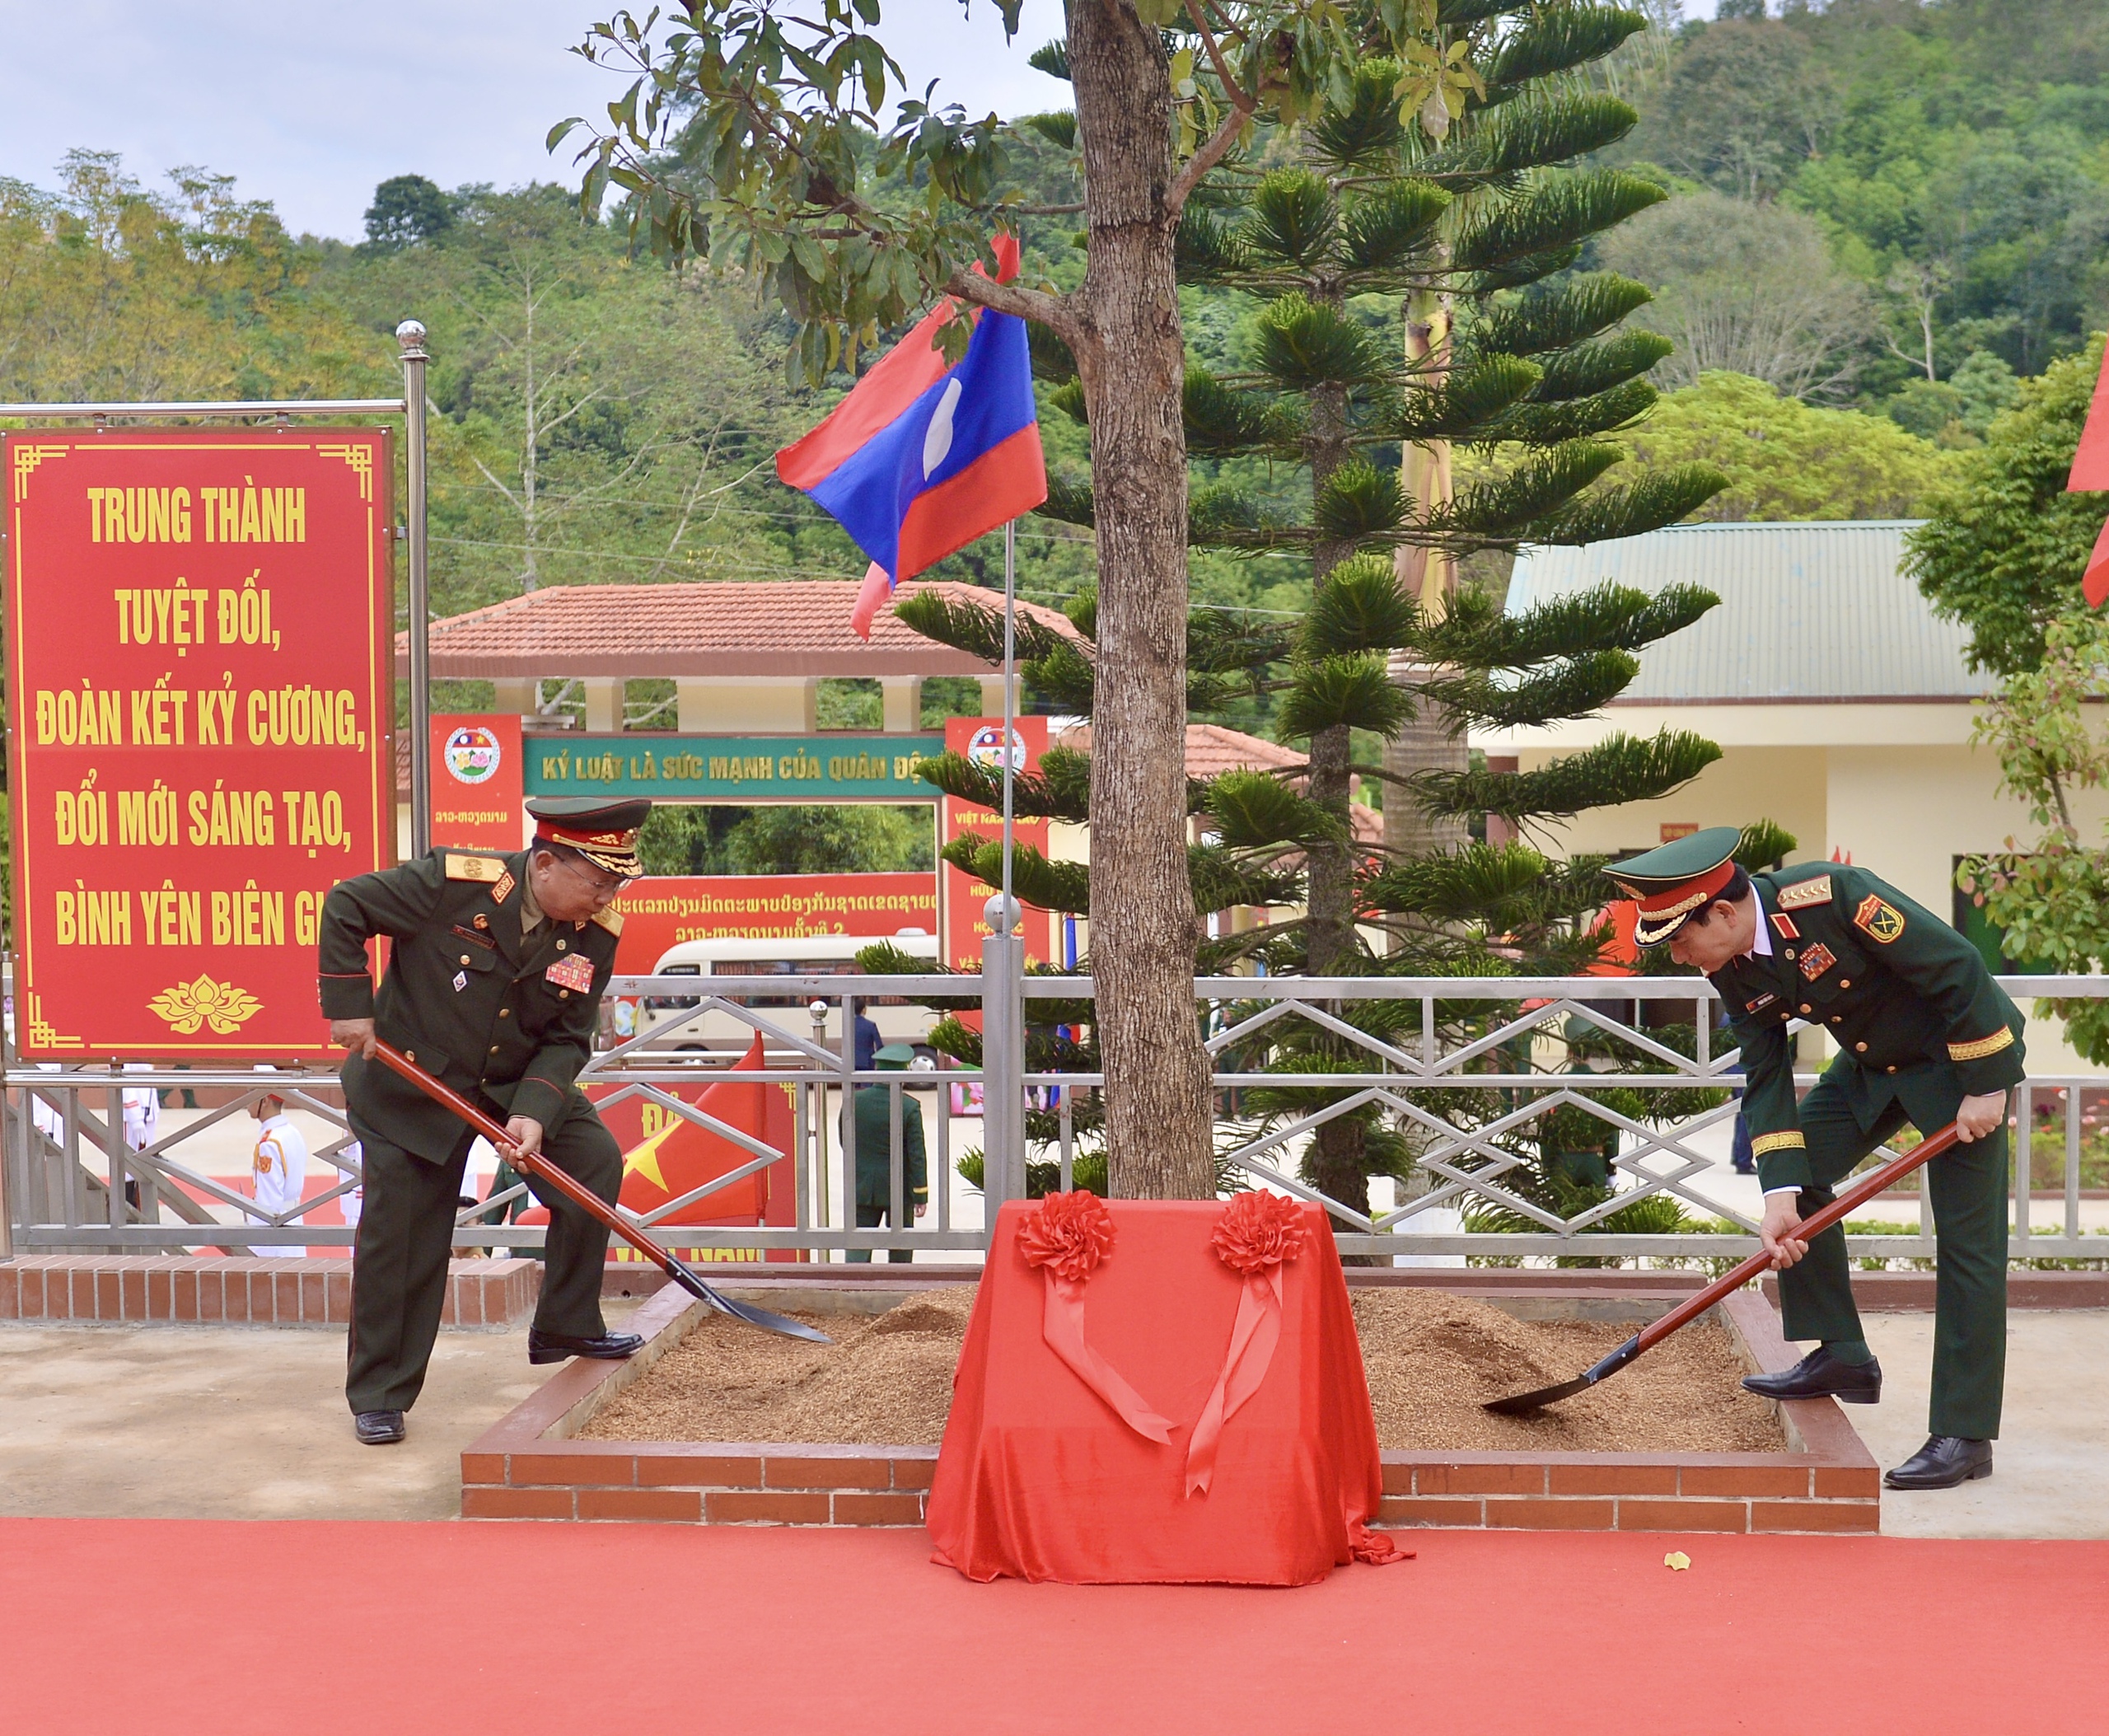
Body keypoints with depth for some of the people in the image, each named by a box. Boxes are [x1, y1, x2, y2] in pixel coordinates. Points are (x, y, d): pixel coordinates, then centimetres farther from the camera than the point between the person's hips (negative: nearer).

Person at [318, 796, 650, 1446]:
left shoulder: (597, 931, -15)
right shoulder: (454, 882, -27)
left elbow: (568, 1039, -10)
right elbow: (345, 906, -16)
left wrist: (534, 1112, -26)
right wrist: (348, 1006, -19)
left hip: (519, 1078, 5)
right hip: (412, 1081, -4)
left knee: (596, 1161, -5)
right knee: (398, 1234, -4)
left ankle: (567, 1328, 13)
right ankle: (378, 1396, 9)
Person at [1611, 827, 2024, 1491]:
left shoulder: (1832, 894, -32)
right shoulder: (1733, 970, -9)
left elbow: (1958, 968, -28)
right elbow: (1766, 1079, -6)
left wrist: (1985, 1087, -23)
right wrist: (1781, 1196, -15)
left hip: (1963, 1056, -7)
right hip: (1870, 1064, 7)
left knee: (1969, 1239, -7)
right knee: (1794, 1176, 0)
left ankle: (1965, 1435, -3)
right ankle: (1841, 1356, 12)